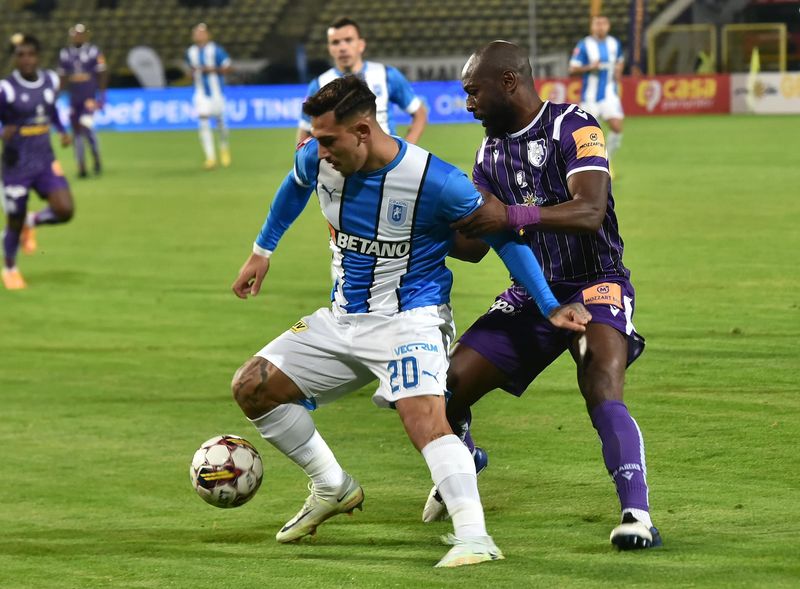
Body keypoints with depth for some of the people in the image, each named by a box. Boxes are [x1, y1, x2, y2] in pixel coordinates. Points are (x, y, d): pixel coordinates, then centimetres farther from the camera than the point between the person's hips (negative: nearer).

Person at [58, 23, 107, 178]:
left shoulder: (93, 52, -4)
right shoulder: (65, 54, 6)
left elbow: (102, 75, 0)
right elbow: (63, 77, 14)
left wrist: (101, 95, -5)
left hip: (90, 97, -4)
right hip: (74, 98, 4)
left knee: (86, 125, -19)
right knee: (77, 131, 4)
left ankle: (96, 157, 2)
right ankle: (81, 166, 10)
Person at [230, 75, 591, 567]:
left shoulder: (435, 181, -23)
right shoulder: (316, 160, -8)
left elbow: (501, 235, -10)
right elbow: (296, 187, 19)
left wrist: (551, 307, -14)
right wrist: (263, 250, 26)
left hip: (410, 318, -7)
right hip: (343, 318, 7)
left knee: (424, 416, -31)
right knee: (252, 388, 4)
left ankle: (475, 537, -37)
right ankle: (333, 489, 20)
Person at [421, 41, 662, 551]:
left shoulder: (574, 128, -13)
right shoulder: (491, 150, 9)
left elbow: (591, 211, -28)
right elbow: (473, 247, 11)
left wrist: (512, 216, -39)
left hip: (595, 284, -6)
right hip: (530, 293, 7)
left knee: (602, 391, -30)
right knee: (448, 386, -2)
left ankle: (638, 515, -28)